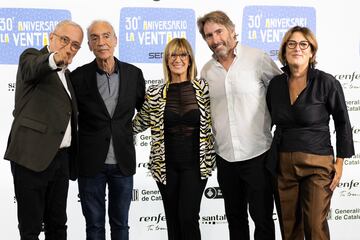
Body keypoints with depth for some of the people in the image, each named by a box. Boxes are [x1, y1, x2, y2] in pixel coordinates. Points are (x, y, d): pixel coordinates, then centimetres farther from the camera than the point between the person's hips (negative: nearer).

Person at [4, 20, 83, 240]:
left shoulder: (65, 73, 17)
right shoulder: (32, 56, -4)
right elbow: (33, 69, -30)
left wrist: (73, 162, 14)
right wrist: (54, 59, -53)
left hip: (61, 158, 7)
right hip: (32, 156, -7)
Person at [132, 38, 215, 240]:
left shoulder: (203, 88, -1)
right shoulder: (155, 94, 2)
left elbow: (213, 124, 6)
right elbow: (139, 124, 13)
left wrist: (211, 156, 3)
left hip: (196, 164, -2)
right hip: (166, 165, 2)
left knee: (188, 217, -9)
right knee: (173, 221, 9)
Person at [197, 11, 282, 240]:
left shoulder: (258, 58, -8)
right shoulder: (207, 71, 6)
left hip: (257, 155, -4)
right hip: (225, 157, 4)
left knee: (262, 217, 3)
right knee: (235, 218, 16)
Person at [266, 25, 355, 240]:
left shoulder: (327, 83, -9)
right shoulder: (276, 84, 4)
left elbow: (342, 123, -1)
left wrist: (340, 162, -3)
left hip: (317, 164, -4)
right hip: (283, 164, 4)